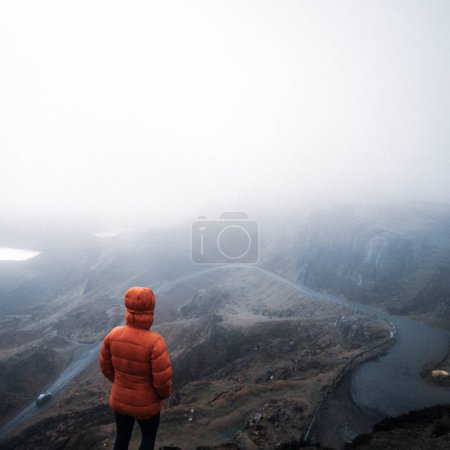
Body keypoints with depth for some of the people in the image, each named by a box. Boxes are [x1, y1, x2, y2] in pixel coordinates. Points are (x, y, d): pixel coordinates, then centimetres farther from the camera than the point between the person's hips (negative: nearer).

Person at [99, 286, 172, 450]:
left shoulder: (114, 334, -22)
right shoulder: (155, 342, -37)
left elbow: (105, 365, -6)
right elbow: (163, 380, -29)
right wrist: (165, 393, -4)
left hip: (120, 399, 4)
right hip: (146, 404, -4)